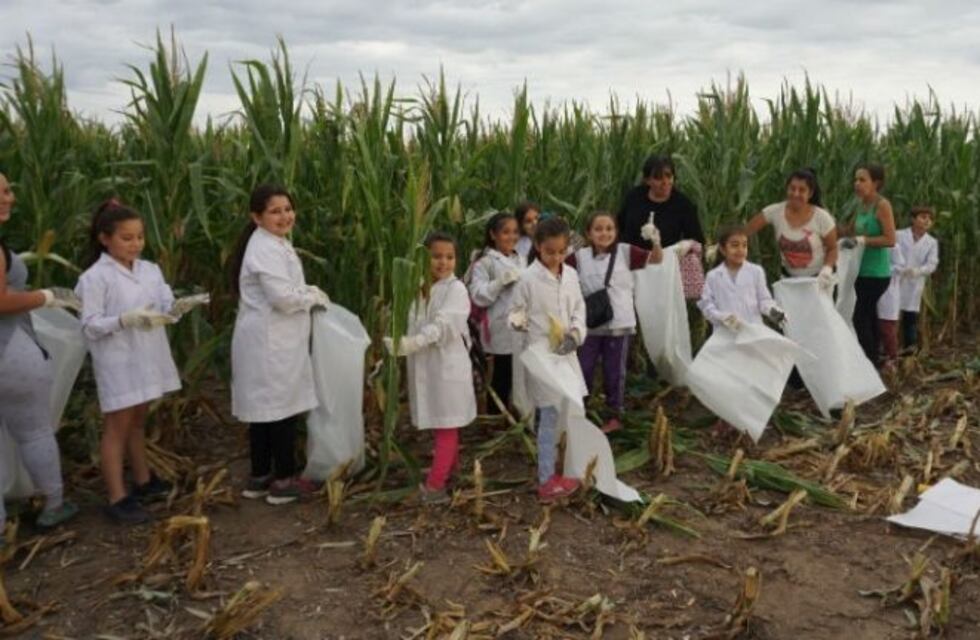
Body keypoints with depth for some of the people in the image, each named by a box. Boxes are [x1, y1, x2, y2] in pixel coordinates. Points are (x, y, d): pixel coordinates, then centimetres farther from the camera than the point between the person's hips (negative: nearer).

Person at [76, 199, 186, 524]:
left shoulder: (150, 270, 6)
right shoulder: (95, 277, -12)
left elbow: (166, 307, 3)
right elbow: (90, 326, -15)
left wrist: (176, 309, -19)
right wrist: (125, 319, -29)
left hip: (147, 357, 6)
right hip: (118, 363, -6)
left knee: (138, 422, 19)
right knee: (117, 427, 1)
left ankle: (143, 481, 32)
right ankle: (118, 498, 6)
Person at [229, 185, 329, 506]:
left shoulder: (276, 243, 15)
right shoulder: (266, 249, -18)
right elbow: (283, 298, -24)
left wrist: (308, 293, 8)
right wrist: (315, 298, -8)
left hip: (268, 340, 10)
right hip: (270, 342, -10)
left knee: (265, 408, 15)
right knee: (283, 408, -1)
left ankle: (259, 478, 24)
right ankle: (284, 481, 10)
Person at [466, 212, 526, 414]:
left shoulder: (521, 259, 16)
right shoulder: (484, 262, -5)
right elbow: (479, 296, -14)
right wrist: (501, 281, -22)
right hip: (502, 329, -6)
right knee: (502, 377, 1)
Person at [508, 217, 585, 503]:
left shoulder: (570, 275, 4)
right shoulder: (529, 278, -11)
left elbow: (579, 308, 8)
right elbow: (516, 311, -3)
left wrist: (576, 332, -7)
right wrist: (519, 321, -22)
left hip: (566, 353, 6)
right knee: (550, 416, -5)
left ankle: (554, 465, 35)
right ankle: (547, 481, 4)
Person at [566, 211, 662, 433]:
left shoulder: (625, 252, -4)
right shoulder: (580, 257, -1)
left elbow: (657, 259, -8)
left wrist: (656, 242, -26)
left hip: (619, 324, -1)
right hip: (590, 324, 1)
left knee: (614, 372, 10)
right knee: (583, 370, 11)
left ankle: (614, 416, 26)